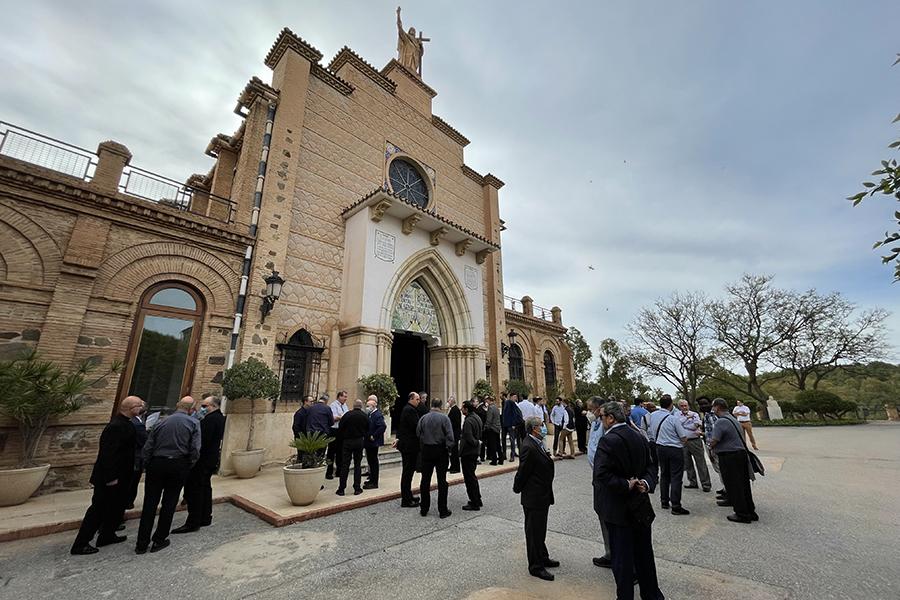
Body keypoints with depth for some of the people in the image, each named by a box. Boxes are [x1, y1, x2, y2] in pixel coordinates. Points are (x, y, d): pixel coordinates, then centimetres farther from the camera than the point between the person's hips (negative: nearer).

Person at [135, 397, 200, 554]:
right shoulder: (193, 423, -5)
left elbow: (147, 448, 4)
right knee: (169, 504, 11)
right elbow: (195, 450, -11)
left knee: (150, 503, 11)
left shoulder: (161, 422, 5)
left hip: (157, 463, 3)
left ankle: (142, 544, 18)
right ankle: (159, 540, 21)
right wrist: (188, 467, 5)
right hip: (178, 465, -3)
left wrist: (148, 466, 15)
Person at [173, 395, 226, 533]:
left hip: (202, 459, -10)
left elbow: (202, 440, -25)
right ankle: (206, 518, 27)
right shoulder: (220, 418, 11)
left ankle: (193, 523, 5)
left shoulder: (210, 419, -20)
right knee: (205, 487, 18)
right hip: (211, 459, 10)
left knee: (194, 491, -2)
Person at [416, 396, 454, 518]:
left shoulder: (423, 418, -3)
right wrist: (448, 449, -4)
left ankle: (424, 509, 22)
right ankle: (442, 510, 12)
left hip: (426, 450, 2)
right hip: (441, 450, -2)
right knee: (442, 481, 6)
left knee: (425, 480, 12)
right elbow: (450, 436, -14)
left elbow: (418, 434, 1)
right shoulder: (444, 418, -11)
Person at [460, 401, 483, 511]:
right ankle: (477, 500, 30)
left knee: (469, 478, 2)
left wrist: (476, 442, -10)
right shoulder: (477, 417, 6)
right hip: (475, 452, 10)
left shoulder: (468, 421, -24)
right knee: (472, 476, 21)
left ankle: (474, 504, 11)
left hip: (467, 453, -10)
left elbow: (469, 438, -27)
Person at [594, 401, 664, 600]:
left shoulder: (608, 440, -22)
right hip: (641, 507, 7)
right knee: (644, 553, 23)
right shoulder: (639, 437, 2)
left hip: (618, 509, -7)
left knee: (622, 556, 9)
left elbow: (602, 474, -29)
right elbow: (649, 467, 6)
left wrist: (626, 485, -17)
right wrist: (646, 483, -7)